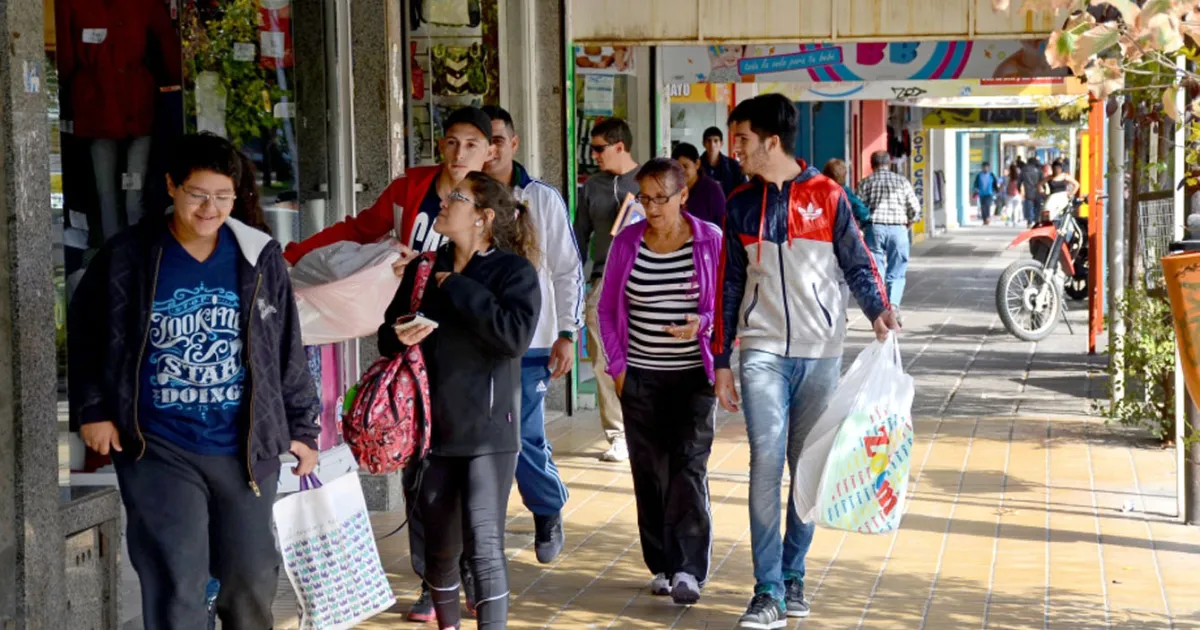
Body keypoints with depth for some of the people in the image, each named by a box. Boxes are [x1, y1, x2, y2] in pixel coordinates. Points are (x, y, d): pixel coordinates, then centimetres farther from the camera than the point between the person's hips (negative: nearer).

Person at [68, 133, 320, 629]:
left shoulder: (260, 258, 3)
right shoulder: (127, 257, -3)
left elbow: (288, 349, 9)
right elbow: (84, 336, 8)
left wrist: (302, 428, 11)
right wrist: (92, 409, 0)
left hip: (245, 448, 3)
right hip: (159, 448, -3)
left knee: (252, 581, 13)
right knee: (176, 587, -8)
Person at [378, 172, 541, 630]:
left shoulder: (513, 270, -6)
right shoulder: (424, 270, 10)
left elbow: (516, 334, -22)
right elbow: (388, 334, 17)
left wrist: (458, 288, -17)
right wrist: (399, 336, -7)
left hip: (488, 432, -5)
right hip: (433, 428, 5)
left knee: (484, 544, -11)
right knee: (439, 545, 14)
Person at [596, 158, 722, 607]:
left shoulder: (710, 240, -2)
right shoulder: (626, 242, 4)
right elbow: (608, 307, 11)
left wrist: (702, 323, -17)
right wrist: (617, 364, 4)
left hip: (695, 375, -2)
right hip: (640, 378, 3)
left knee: (689, 468, -10)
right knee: (649, 473, 5)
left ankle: (687, 570, -11)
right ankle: (661, 566, 15)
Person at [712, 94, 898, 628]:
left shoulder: (827, 196, -1)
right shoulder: (741, 204, 8)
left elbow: (857, 263, 1)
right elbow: (731, 285, 12)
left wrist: (878, 310, -18)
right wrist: (722, 360, 11)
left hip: (819, 350, -1)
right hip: (763, 350, 1)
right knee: (766, 462, -11)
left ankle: (793, 576, 20)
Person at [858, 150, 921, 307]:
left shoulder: (865, 183, 7)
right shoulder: (902, 181, 7)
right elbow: (915, 209, 5)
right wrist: (908, 224, 22)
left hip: (874, 229, 0)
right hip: (898, 229, 0)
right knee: (896, 274, 6)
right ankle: (893, 304, -14)